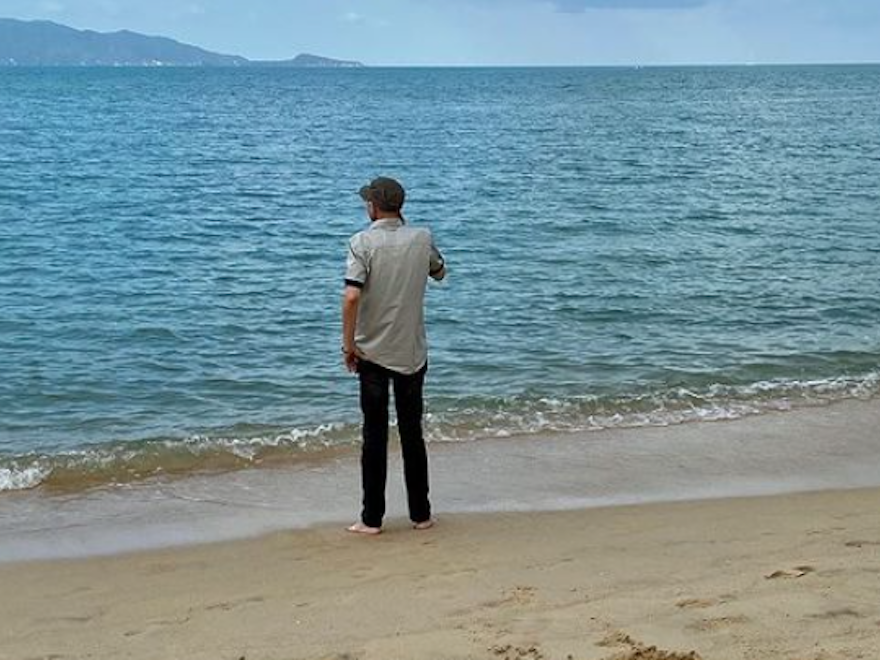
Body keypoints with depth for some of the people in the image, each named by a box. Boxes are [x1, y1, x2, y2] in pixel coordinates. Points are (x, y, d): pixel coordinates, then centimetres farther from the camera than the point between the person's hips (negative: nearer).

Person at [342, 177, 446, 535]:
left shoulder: (363, 242, -11)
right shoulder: (421, 238, 0)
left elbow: (352, 296, -21)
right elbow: (440, 273, 21)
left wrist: (348, 344, -11)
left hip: (372, 352, -3)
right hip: (412, 353, 3)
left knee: (374, 436, 4)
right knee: (412, 433, 12)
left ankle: (372, 519, 8)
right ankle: (420, 514, 18)